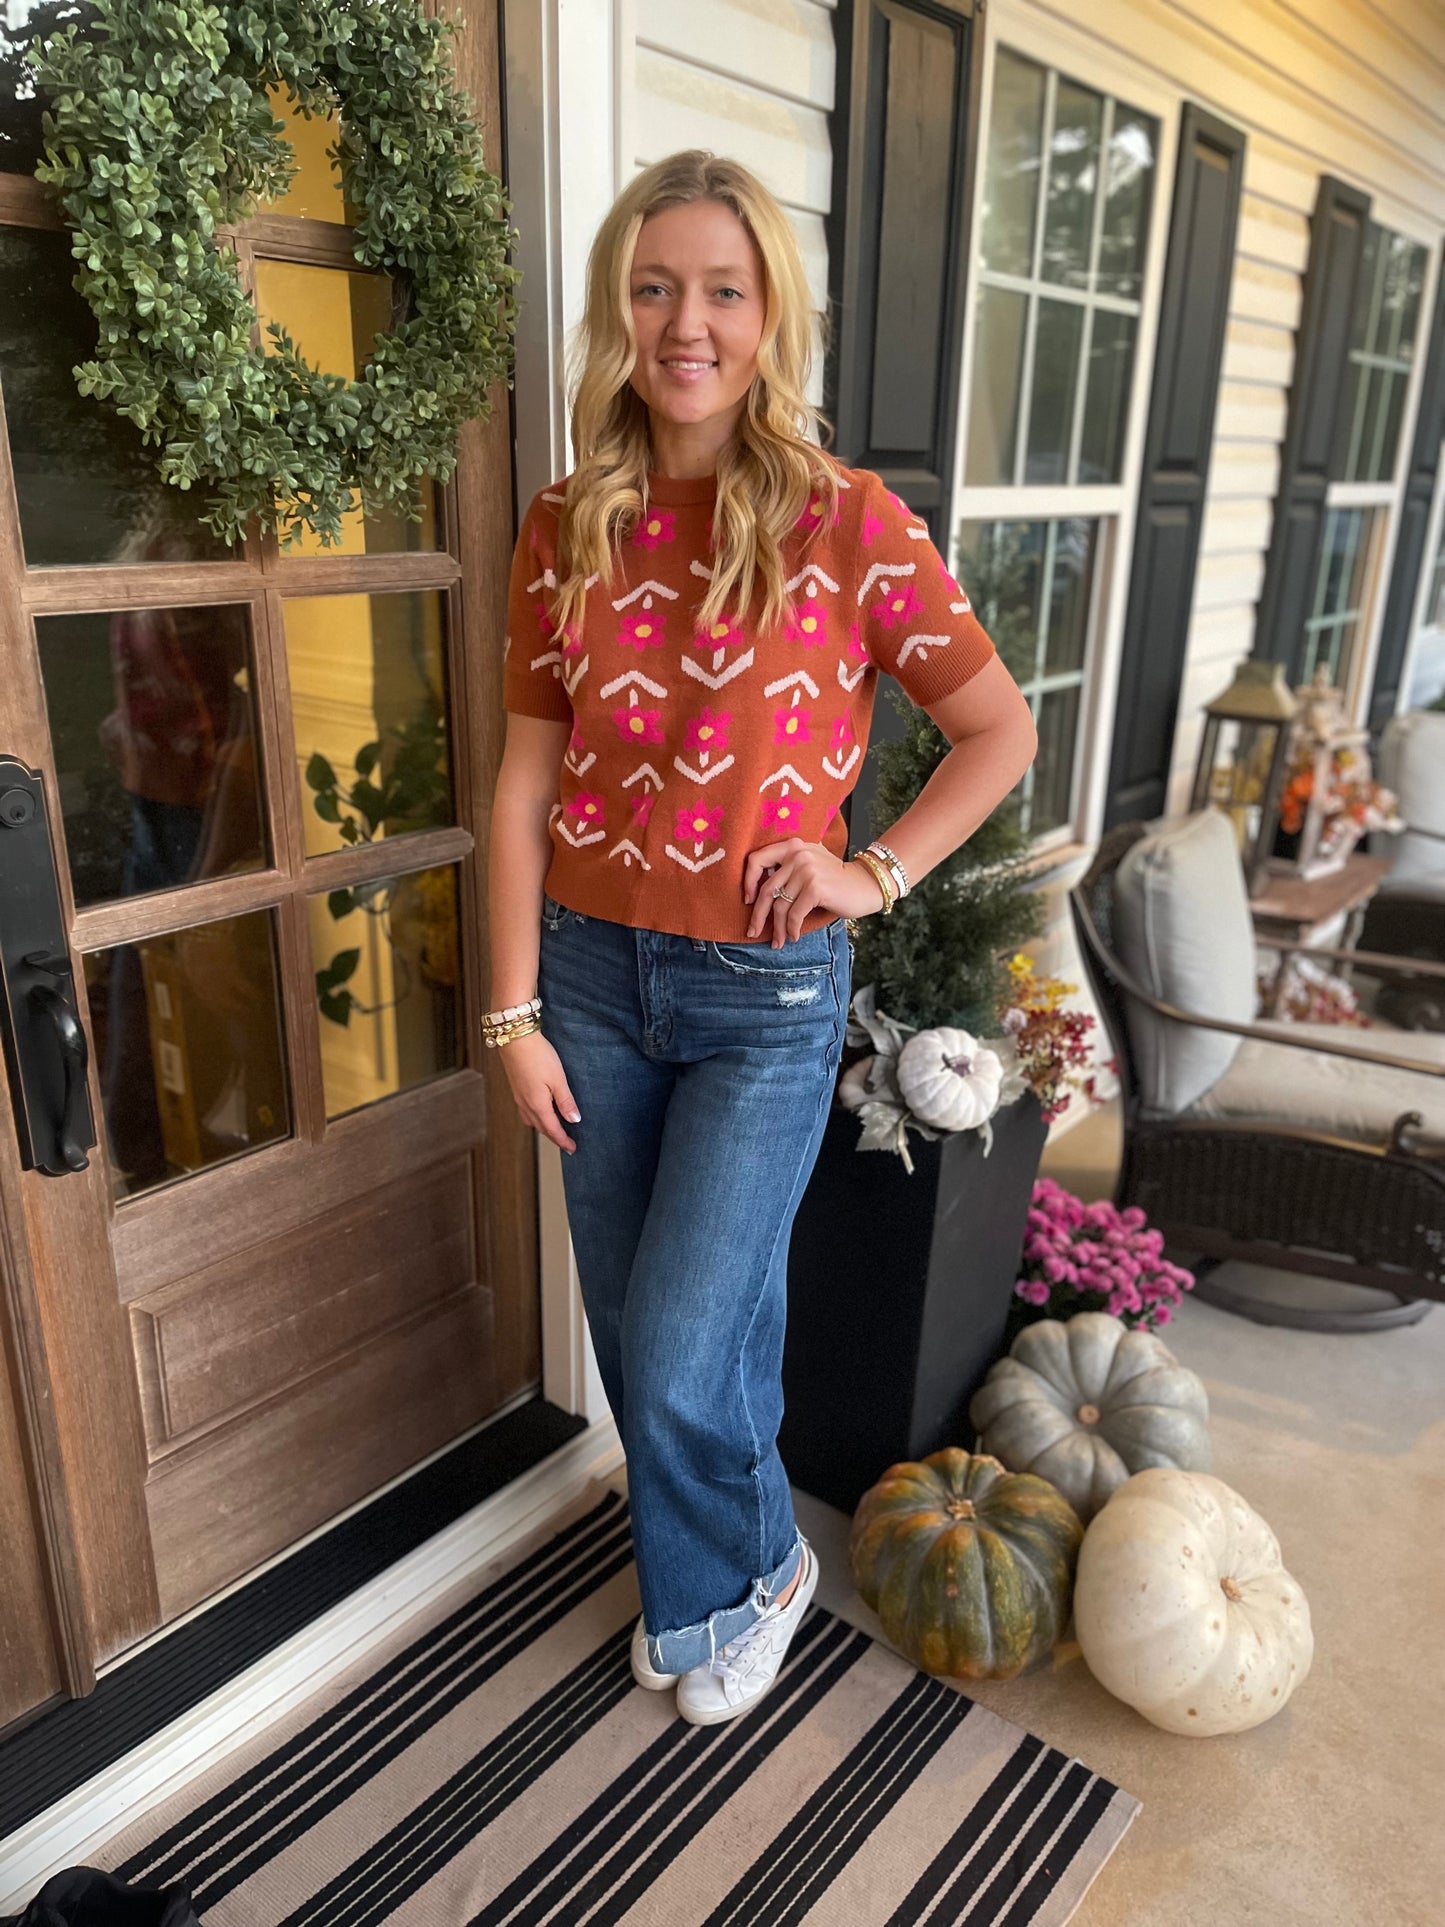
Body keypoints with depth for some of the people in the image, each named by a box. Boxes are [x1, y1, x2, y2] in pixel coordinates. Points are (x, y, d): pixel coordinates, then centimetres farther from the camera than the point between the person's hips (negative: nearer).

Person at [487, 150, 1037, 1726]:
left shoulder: (846, 523, -8)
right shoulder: (567, 529, 1)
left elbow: (1001, 732, 0)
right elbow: (527, 779, 1)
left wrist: (879, 873, -9)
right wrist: (515, 1013, -1)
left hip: (765, 992, -3)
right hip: (595, 973, 4)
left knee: (680, 1356, -2)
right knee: (636, 1332, 17)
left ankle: (750, 1573, 34)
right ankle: (701, 1584, 46)